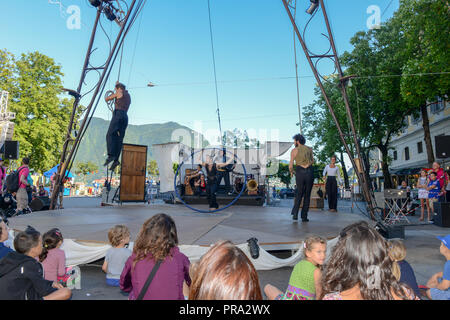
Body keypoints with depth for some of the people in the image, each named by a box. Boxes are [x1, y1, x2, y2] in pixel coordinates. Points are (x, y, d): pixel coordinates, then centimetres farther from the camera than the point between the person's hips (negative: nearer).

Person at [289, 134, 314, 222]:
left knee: (299, 193, 17)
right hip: (309, 173, 1)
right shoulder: (309, 149, 11)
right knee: (307, 195, 11)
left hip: (300, 173, -1)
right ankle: (304, 216, 8)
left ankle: (295, 213, 5)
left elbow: (291, 166, 1)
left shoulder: (294, 150, 2)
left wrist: (291, 172, 20)